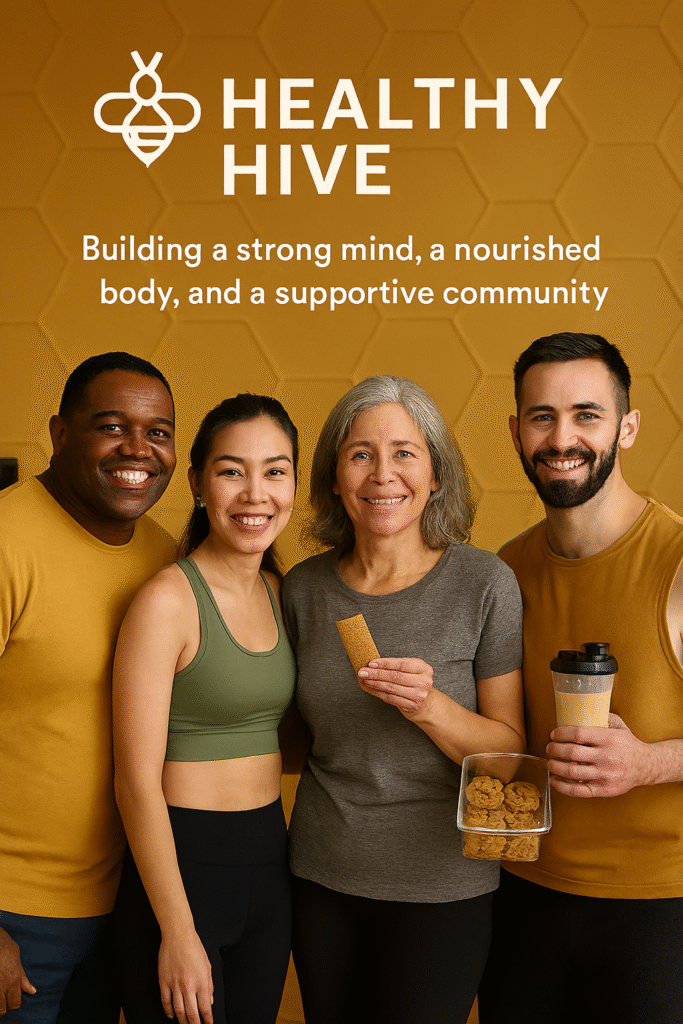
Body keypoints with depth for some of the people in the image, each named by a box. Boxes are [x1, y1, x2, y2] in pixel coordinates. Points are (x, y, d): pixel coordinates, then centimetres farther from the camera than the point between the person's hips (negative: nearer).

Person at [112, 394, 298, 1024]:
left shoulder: (278, 592, 6)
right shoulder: (168, 600, -16)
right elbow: (138, 781, -16)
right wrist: (178, 933, -15)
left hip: (270, 860, 7)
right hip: (181, 865, -7)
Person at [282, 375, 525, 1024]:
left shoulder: (484, 584, -13)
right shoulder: (303, 588, -2)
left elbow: (510, 749, -9)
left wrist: (430, 707, -25)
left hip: (441, 886, -3)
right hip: (321, 875, 3)